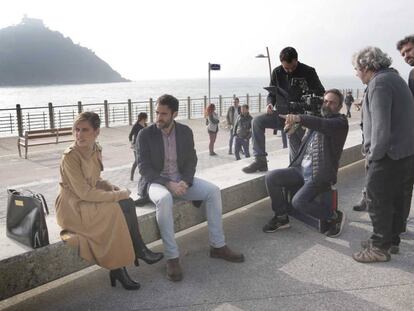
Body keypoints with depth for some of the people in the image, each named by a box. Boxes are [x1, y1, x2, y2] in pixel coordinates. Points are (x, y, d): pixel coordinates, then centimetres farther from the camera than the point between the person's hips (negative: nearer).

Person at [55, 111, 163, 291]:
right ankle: (138, 251, -3)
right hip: (73, 207, -7)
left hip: (89, 200, 7)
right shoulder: (70, 157, -20)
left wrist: (111, 187, -6)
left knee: (127, 203, -17)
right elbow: (84, 192, -23)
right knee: (120, 210, -24)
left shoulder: (95, 150, 3)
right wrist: (117, 195, -20)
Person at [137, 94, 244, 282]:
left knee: (213, 191, -16)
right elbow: (144, 167, -11)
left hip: (181, 180, 4)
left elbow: (191, 161, 3)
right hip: (156, 181, -4)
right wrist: (168, 184, -24)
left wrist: (185, 182, -17)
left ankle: (217, 246, -6)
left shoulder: (185, 132, 2)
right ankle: (172, 257, -30)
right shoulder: (145, 134, -8)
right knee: (164, 199, -38)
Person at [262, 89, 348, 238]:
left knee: (299, 201, -27)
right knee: (271, 177, -11)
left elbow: (324, 125, -28)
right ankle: (281, 217, 5)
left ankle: (335, 216, -2)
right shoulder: (317, 120, 19)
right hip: (301, 169, 7)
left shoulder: (340, 122, -3)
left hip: (320, 174, -7)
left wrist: (299, 118, -43)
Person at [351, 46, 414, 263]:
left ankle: (380, 247, 13)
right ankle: (392, 240, 33)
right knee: (393, 199, 19)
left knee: (377, 202, 2)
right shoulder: (393, 77, 14)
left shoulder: (379, 83, -18)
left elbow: (380, 126, -24)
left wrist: (374, 154, -15)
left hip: (389, 156, -10)